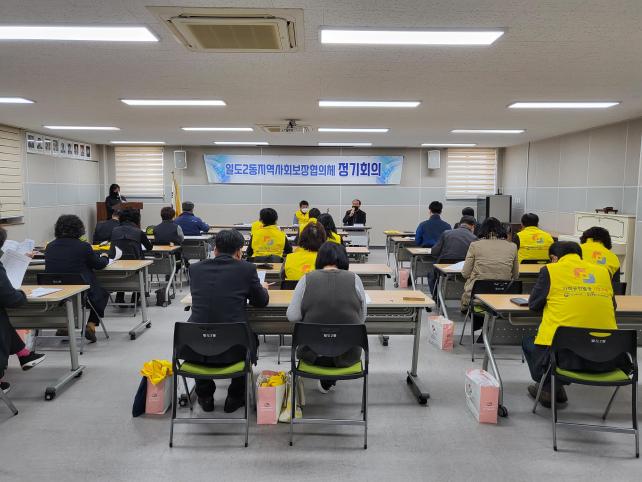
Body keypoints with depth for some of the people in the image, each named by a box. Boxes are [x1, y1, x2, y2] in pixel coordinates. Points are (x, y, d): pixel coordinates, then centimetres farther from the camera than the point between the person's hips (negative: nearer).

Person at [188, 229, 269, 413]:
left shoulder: (195, 268, 4)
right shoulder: (247, 268, -4)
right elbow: (261, 302, 9)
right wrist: (263, 288, 33)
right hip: (233, 350, -2)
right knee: (250, 338, 32)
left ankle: (205, 396, 40)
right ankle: (235, 397, 35)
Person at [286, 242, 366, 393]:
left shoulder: (306, 279, -6)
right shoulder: (354, 279, -5)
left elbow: (292, 316, -6)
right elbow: (362, 318, 1)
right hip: (347, 353, 0)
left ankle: (325, 382, 41)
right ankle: (329, 382, 46)